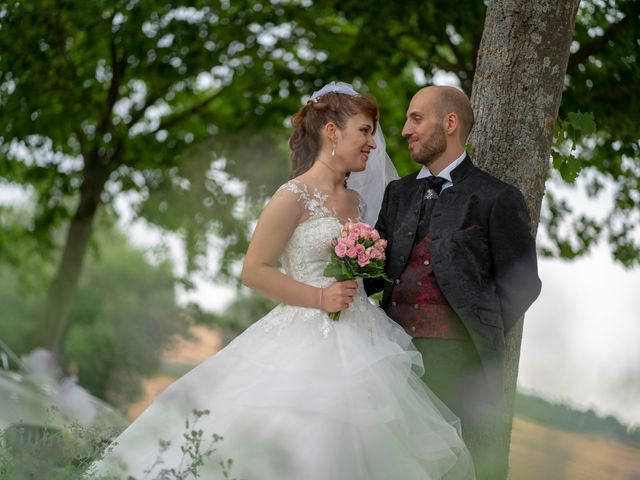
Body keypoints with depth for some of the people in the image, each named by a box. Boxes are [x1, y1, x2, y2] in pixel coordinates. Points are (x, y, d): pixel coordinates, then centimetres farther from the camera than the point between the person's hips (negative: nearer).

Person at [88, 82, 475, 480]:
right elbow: (254, 271, -12)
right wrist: (320, 298, -16)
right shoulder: (295, 197, -9)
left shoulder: (355, 201, 13)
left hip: (356, 344, 8)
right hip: (309, 340, -7)